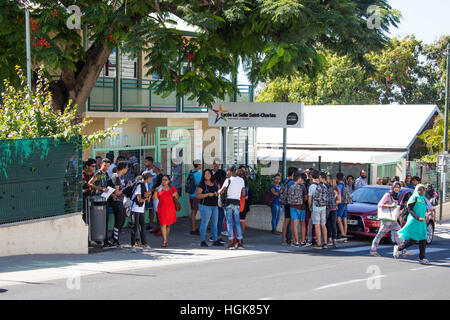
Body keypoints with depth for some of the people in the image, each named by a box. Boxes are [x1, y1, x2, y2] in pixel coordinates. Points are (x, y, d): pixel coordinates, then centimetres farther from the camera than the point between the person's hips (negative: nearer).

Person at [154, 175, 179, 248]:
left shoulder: (172, 188, 8)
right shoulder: (159, 188, 3)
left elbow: (177, 198, 11)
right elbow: (154, 199, -4)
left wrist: (175, 195, -11)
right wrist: (156, 191, -19)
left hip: (171, 209, 2)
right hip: (162, 208, -2)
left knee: (168, 225, 7)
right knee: (163, 224, -11)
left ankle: (165, 240, 18)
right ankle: (164, 241, -11)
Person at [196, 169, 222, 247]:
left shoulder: (214, 184, 12)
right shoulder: (202, 184, -7)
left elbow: (218, 192, 21)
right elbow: (198, 196, -13)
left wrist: (217, 193, -3)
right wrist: (208, 194, -23)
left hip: (215, 206, 6)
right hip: (205, 206, -6)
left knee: (214, 223, 9)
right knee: (204, 223, -6)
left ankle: (215, 240, 15)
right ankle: (202, 241, -3)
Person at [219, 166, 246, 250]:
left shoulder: (228, 180, -6)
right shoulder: (241, 180, 9)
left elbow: (221, 192, -10)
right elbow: (243, 194, 11)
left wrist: (218, 190, 12)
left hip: (229, 202, -4)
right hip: (237, 203, 4)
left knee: (229, 222, 0)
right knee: (237, 222, 9)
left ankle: (231, 242, -4)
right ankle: (240, 242, 3)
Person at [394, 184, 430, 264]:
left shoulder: (423, 199, 17)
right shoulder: (414, 198, -7)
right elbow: (410, 209, -14)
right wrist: (417, 218, -23)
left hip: (422, 222, 8)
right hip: (414, 221, -8)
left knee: (423, 240, 0)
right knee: (413, 240, -8)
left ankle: (422, 258, 2)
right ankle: (398, 248, 12)